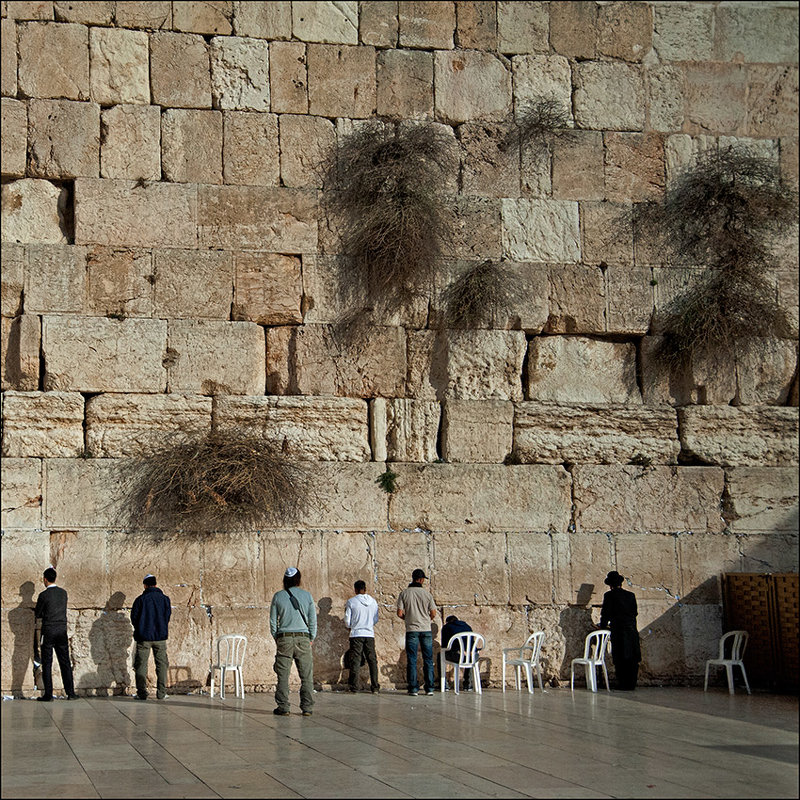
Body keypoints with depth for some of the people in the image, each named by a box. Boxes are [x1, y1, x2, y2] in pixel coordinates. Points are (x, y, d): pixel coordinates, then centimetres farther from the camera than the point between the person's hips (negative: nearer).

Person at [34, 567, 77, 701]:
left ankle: (48, 694, -1)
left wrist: (40, 615, 20)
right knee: (65, 662, 8)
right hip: (62, 630, 4)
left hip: (48, 631, -4)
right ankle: (70, 693, 6)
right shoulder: (63, 593, 5)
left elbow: (37, 614, -2)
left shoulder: (44, 595, -10)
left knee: (47, 664, 1)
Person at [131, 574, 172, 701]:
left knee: (141, 665, 5)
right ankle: (161, 693, 7)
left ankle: (142, 693, 2)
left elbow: (134, 617, -2)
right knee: (161, 664, 9)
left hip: (143, 637, -2)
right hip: (160, 637, 2)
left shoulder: (140, 599, -6)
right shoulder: (165, 599, 1)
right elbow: (168, 616, 6)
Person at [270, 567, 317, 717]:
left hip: (284, 638, 0)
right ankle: (307, 707, 2)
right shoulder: (307, 596, 3)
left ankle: (283, 707, 2)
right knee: (306, 675, 4)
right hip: (303, 637, 0)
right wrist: (311, 639, 13)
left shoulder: (278, 596, 3)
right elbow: (313, 620, 5)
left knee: (283, 675, 3)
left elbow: (273, 620, 5)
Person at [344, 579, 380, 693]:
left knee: (355, 661, 2)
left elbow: (347, 622, -4)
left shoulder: (351, 602, -5)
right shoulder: (373, 602, 4)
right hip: (370, 635, 3)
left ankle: (354, 687, 0)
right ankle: (375, 687, 4)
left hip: (356, 634, -3)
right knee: (372, 660, 7)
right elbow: (376, 621, 10)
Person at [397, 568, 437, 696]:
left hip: (411, 630, -1)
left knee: (412, 660, 2)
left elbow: (399, 613, -6)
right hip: (426, 629, 1)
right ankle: (429, 688, 5)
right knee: (428, 660, 6)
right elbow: (433, 613, -1)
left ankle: (413, 688, -2)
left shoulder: (404, 593, -1)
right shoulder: (426, 593, 0)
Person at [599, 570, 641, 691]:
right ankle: (631, 684, 9)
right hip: (632, 630, 4)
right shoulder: (631, 595, 11)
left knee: (621, 659, 0)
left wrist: (603, 626, 10)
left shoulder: (609, 595, -2)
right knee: (632, 659, 9)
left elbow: (605, 613, -3)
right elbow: (634, 612, 16)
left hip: (618, 630, -4)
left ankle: (623, 685, -1)